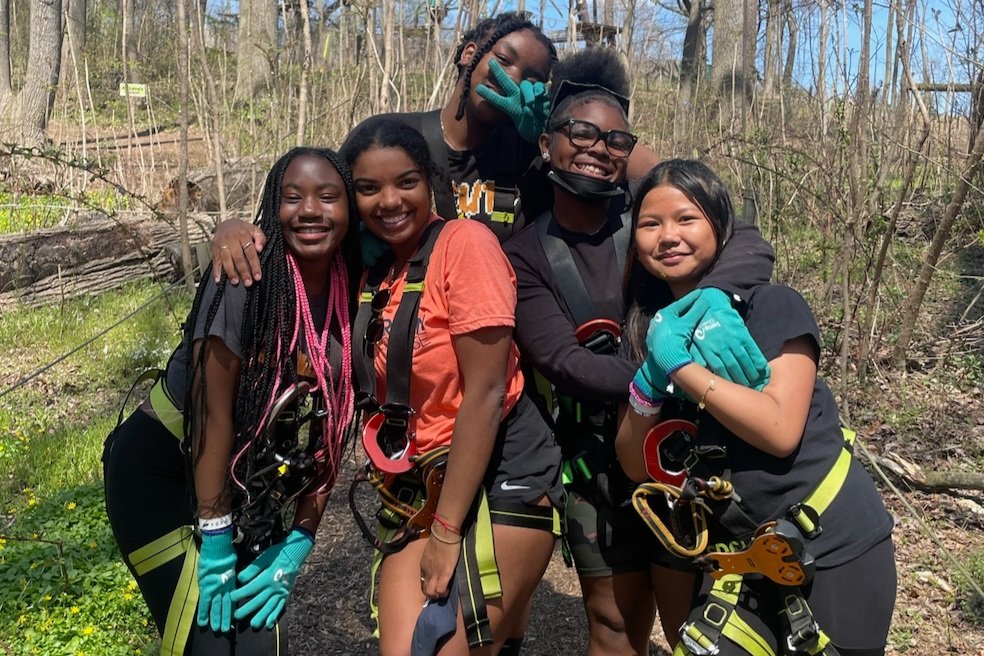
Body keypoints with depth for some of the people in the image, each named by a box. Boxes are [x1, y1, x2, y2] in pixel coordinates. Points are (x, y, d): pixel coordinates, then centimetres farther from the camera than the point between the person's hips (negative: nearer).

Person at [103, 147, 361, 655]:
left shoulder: (349, 298, -5)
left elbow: (332, 430, -2)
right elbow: (214, 411, -22)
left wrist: (299, 544, -4)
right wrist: (215, 541, -18)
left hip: (251, 485, 5)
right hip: (161, 470, -5)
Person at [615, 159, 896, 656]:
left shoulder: (770, 306, -11)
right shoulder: (651, 330, 3)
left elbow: (780, 430, -23)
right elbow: (637, 465, 0)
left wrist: (679, 365, -22)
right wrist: (648, 382, -17)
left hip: (835, 552, -4)